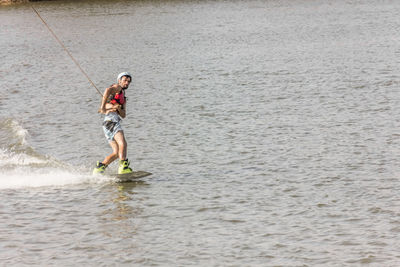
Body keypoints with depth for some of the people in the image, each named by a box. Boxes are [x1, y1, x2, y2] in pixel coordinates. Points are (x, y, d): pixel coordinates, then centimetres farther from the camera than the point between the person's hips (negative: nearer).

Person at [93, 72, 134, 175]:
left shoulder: (123, 98, 31)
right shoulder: (117, 87, 9)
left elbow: (123, 115, 15)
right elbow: (108, 90, -17)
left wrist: (119, 108, -7)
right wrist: (103, 108, -23)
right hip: (111, 119, -9)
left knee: (117, 153, 4)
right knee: (122, 144, -24)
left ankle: (100, 167, 7)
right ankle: (123, 167, -33)